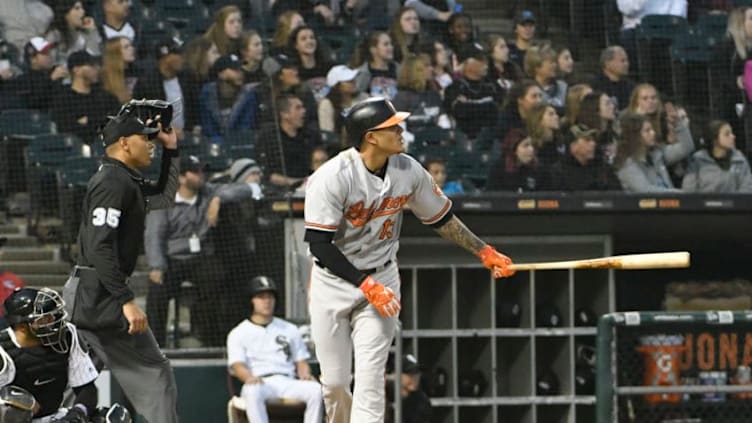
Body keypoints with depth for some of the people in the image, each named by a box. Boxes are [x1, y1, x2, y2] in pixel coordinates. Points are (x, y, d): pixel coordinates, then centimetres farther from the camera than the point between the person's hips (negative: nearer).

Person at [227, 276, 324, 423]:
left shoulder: (290, 329, 26)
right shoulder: (238, 333, 16)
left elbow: (301, 361, 21)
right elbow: (237, 365, 1)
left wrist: (305, 375, -5)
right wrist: (249, 377, -24)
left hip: (288, 382, 3)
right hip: (259, 383, -3)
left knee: (316, 390, -29)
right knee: (253, 391, -41)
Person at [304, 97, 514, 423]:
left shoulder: (409, 171, -7)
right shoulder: (332, 177, -23)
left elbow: (441, 218, 10)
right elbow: (319, 244, -23)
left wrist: (484, 252, 9)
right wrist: (366, 285, -26)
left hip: (382, 278, 2)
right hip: (334, 281, -2)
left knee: (370, 372, -9)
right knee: (334, 382, 3)